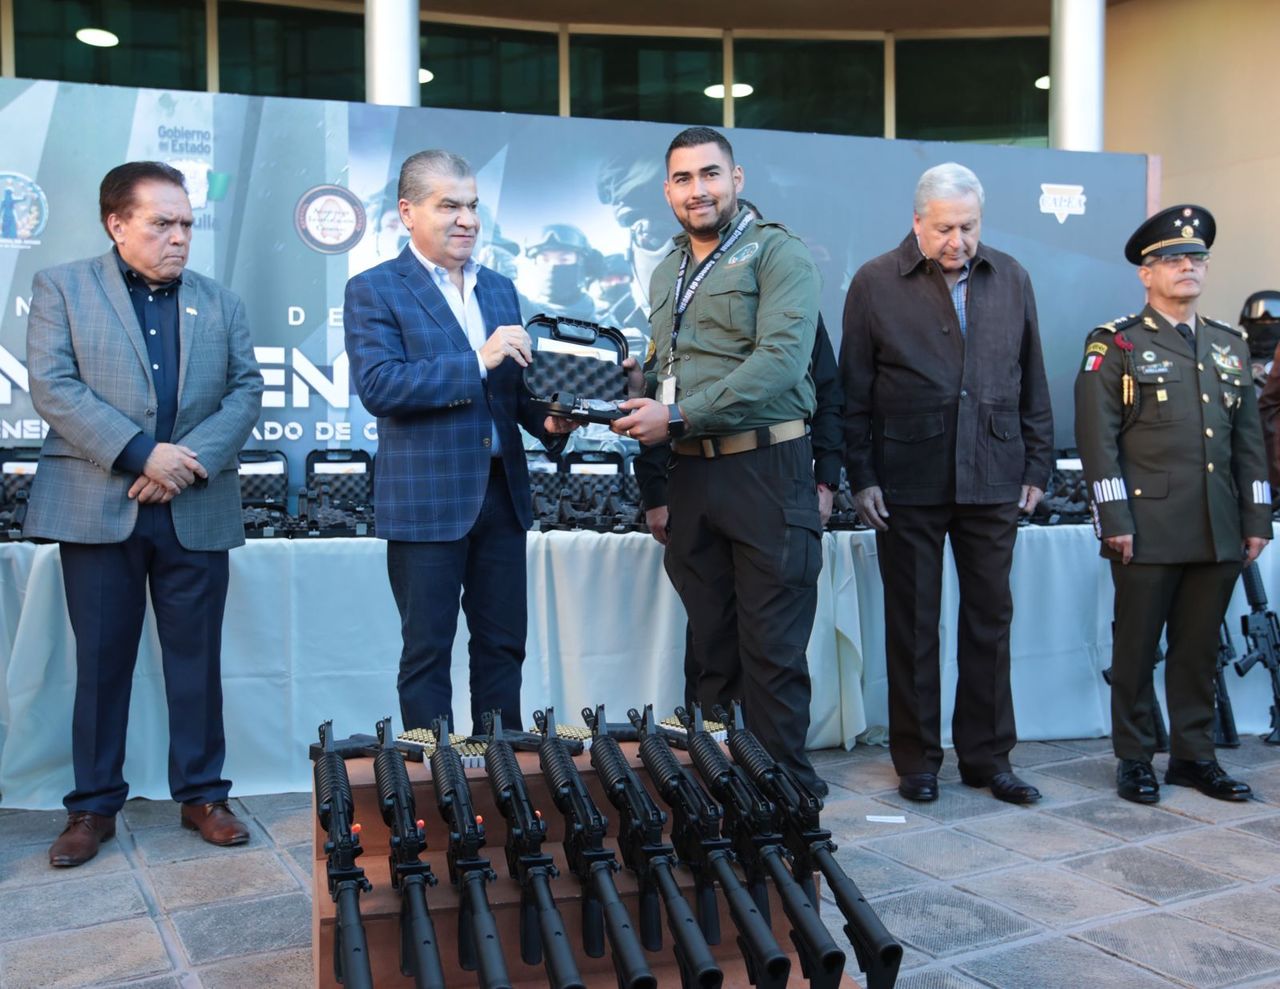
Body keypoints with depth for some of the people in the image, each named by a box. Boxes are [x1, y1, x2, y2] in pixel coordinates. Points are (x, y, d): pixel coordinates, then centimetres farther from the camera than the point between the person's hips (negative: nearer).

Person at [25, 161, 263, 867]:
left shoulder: (220, 303, 14)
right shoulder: (61, 288, 5)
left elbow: (246, 390, 6)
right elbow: (53, 388, -6)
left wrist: (194, 459, -11)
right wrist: (141, 453, -15)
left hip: (196, 511, 2)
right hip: (97, 509, -2)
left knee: (197, 658, 7)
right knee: (101, 661, 6)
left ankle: (201, 794, 19)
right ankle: (93, 806, 18)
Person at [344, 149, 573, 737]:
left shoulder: (499, 288, 15)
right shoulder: (374, 290, -4)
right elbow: (376, 385, -17)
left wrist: (548, 420, -3)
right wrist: (477, 362, -22)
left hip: (501, 492, 6)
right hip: (427, 498, -5)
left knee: (503, 645, 12)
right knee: (427, 651, 4)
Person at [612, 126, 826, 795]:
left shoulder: (776, 253, -4)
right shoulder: (666, 275, 19)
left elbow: (780, 360, -17)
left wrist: (678, 417, -18)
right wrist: (636, 388, 2)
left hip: (765, 469, -6)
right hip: (690, 475, 7)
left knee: (772, 651, -1)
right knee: (712, 647, 12)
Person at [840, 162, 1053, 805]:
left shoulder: (1011, 280, 9)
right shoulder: (875, 283, -1)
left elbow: (1032, 383, 13)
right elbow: (853, 391, -1)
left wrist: (1037, 466, 9)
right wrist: (860, 477, -5)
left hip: (993, 481, 3)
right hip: (908, 485, -3)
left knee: (990, 620, 9)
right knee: (912, 625, 6)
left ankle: (986, 756, 21)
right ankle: (917, 761, 18)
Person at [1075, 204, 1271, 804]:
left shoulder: (1230, 345, 15)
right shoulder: (1116, 344, -1)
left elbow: (1248, 440, 15)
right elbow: (1098, 439, -8)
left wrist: (1256, 521, 10)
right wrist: (1114, 522, -14)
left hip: (1218, 532, 5)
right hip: (1148, 530, -5)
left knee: (1199, 648, 11)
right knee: (1137, 649, 4)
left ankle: (1193, 755, 23)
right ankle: (1135, 760, 16)